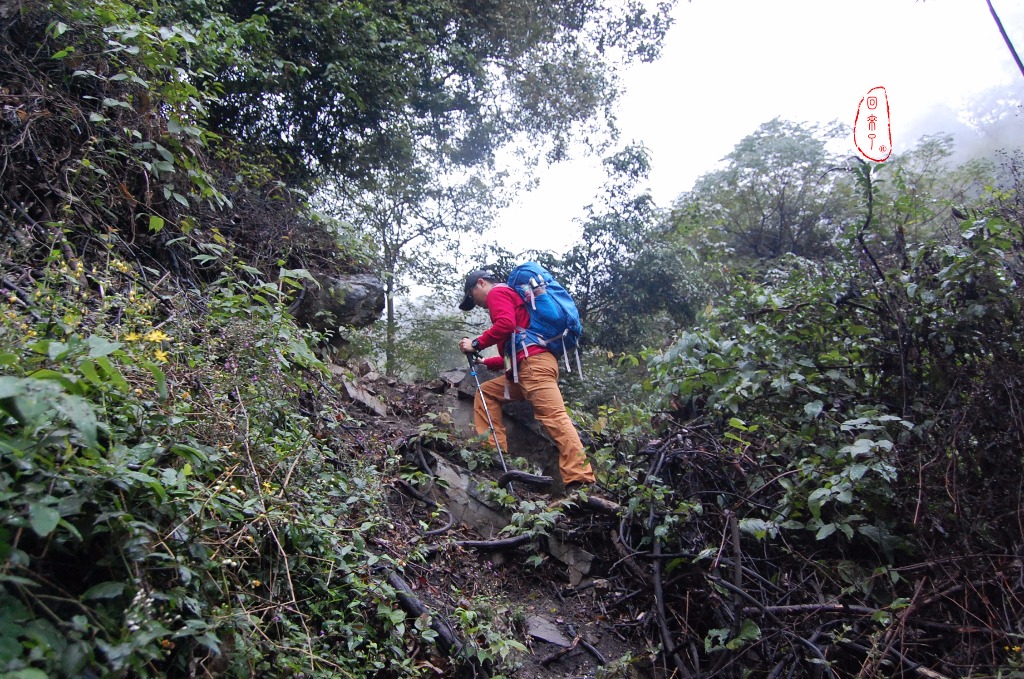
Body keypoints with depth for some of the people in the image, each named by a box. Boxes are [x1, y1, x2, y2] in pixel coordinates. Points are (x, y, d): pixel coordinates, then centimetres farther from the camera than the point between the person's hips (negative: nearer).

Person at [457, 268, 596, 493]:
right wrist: (486, 363, 31)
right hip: (529, 365, 10)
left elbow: (506, 324, -14)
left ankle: (580, 481, -27)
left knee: (554, 417, -19)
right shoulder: (510, 297, 36)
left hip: (534, 363, -10)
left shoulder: (497, 292, 9)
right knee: (486, 392, 17)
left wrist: (477, 344, -4)